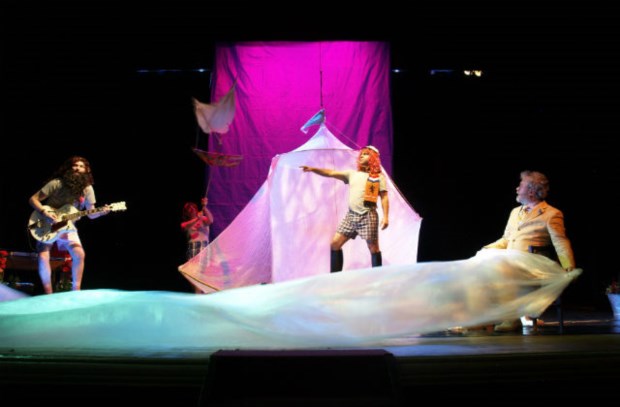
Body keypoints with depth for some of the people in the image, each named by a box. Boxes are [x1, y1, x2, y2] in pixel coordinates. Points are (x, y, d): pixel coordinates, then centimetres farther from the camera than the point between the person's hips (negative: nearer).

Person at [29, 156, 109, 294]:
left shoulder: (87, 189, -4)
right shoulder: (57, 183, -14)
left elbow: (90, 214, -1)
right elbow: (33, 199, -10)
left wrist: (101, 212, -22)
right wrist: (43, 212, -26)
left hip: (67, 226, 3)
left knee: (80, 254, -19)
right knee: (43, 257, -21)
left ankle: (76, 291, -6)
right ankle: (49, 294, -6)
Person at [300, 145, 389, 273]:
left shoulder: (379, 177, 3)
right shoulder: (352, 174, 14)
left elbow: (384, 198, -1)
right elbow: (331, 173, 7)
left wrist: (386, 217, -11)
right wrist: (313, 169, -4)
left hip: (368, 216, -5)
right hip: (351, 215, 5)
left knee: (373, 248, -1)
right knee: (335, 243, 1)